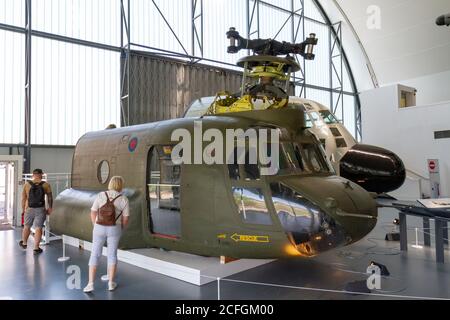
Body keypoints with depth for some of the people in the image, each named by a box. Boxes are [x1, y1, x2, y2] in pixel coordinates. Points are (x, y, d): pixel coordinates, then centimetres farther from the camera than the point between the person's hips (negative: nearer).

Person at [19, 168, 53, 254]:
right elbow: (50, 198, -2)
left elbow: (23, 199, 0)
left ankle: (24, 243, 41)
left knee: (27, 227, 20)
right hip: (40, 210, -2)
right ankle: (36, 248, 3)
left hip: (29, 209, 2)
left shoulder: (27, 184, -3)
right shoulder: (46, 185, -6)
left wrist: (23, 209, 11)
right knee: (38, 229, 2)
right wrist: (50, 208, 10)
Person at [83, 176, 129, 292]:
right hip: (114, 229, 0)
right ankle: (111, 283, 16)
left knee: (95, 255, 11)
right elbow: (125, 219, -4)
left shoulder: (101, 195, -5)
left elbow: (93, 213, -3)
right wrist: (120, 229, 15)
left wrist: (96, 227, 10)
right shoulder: (124, 199, -7)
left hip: (100, 228, 0)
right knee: (112, 255, 13)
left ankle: (90, 284, 7)